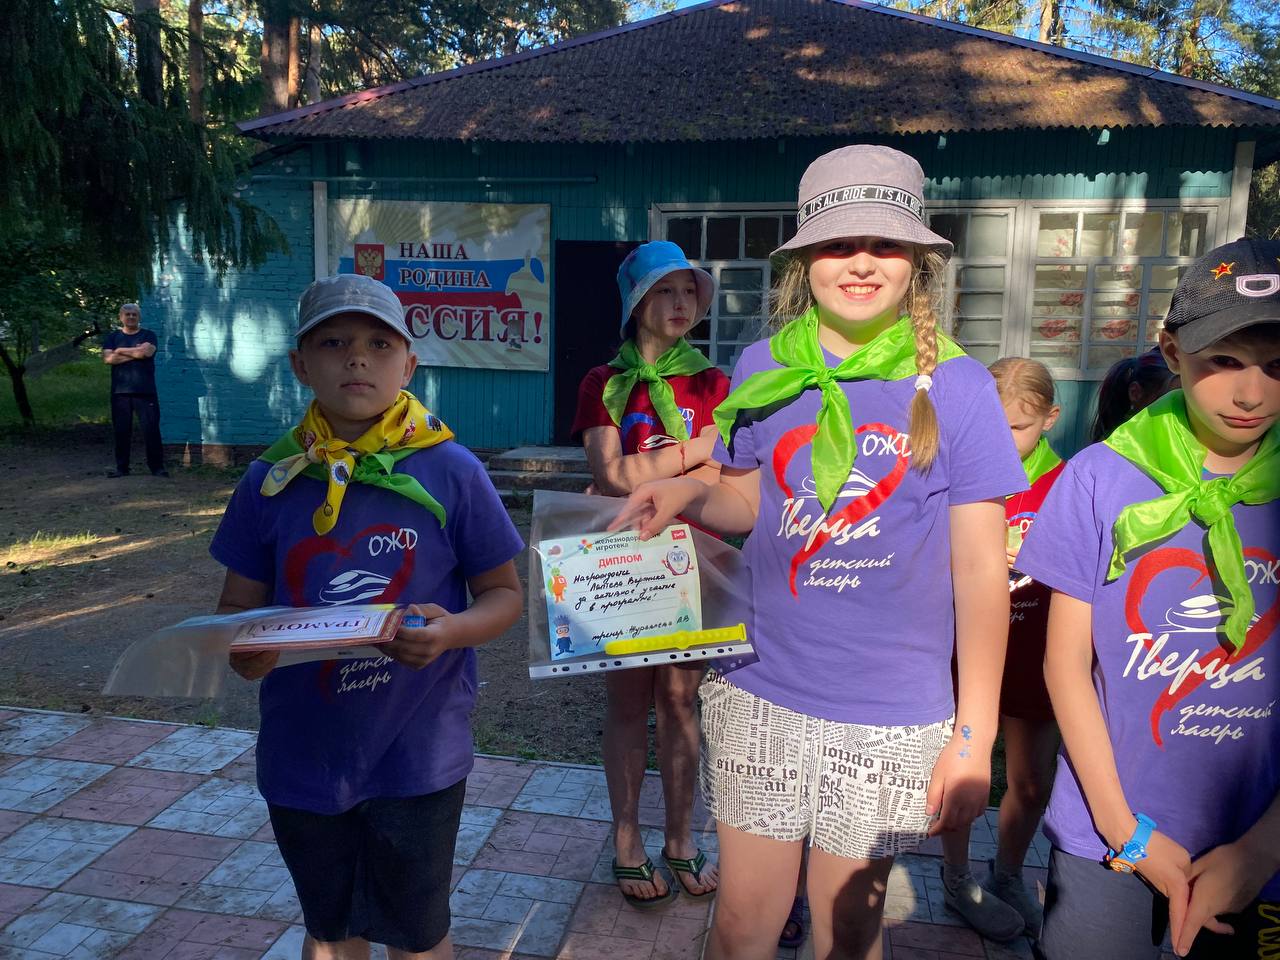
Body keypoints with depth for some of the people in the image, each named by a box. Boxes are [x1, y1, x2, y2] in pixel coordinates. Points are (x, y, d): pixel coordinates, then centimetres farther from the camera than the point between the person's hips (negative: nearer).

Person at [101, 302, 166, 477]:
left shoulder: (148, 335, 9)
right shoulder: (112, 337, 14)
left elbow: (147, 351, -12)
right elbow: (107, 358, -2)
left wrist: (121, 351, -1)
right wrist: (135, 353, -6)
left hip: (145, 391, -2)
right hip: (120, 392, 2)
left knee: (151, 429, -5)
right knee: (121, 431, 4)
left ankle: (157, 467, 0)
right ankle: (122, 467, 13)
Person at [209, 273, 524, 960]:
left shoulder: (451, 471, -12)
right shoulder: (271, 481, -4)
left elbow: (505, 594, -5)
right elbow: (237, 605, 5)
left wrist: (452, 631, -25)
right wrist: (242, 647, -18)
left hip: (417, 754, -2)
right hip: (303, 754, 3)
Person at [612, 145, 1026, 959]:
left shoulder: (955, 385, -8)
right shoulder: (764, 368, 0)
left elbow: (981, 569, -5)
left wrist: (975, 734, -6)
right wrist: (687, 493, -9)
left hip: (889, 717, -2)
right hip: (760, 693, 2)